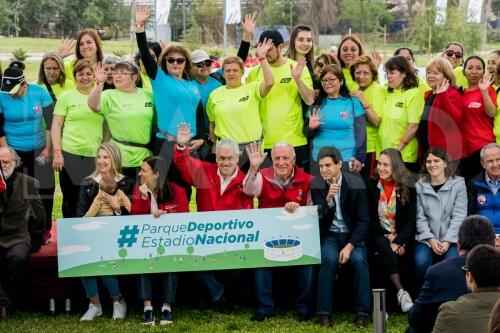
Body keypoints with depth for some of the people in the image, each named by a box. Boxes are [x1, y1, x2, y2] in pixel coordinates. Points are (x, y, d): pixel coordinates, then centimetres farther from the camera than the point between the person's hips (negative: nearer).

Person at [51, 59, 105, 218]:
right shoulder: (66, 96, 3)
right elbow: (56, 126, 0)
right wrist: (57, 152, -8)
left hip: (95, 155, 2)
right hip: (70, 154, -1)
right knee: (70, 199, 7)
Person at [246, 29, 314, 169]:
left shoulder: (297, 68, 0)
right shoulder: (255, 72, 4)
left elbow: (310, 100, -7)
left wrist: (297, 78, -20)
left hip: (294, 141, -1)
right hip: (264, 142, 1)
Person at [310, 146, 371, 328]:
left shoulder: (356, 183, -8)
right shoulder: (316, 184, -6)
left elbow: (363, 220, -6)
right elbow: (321, 218, -12)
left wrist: (350, 246, -18)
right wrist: (328, 198, -30)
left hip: (353, 234, 0)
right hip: (329, 234, 0)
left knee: (359, 259, -29)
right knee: (329, 259, -30)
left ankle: (362, 312, -17)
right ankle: (324, 312, -19)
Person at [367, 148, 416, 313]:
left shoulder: (408, 188, 3)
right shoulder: (371, 185, 4)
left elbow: (410, 220, -3)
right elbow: (368, 218, 2)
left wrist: (399, 242, -19)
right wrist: (387, 237, -11)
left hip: (401, 237, 1)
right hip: (378, 235, -1)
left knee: (384, 255, -32)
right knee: (384, 248, -34)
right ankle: (401, 292, -43)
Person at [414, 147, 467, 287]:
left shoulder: (458, 184, 3)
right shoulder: (419, 186, 7)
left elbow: (459, 216, -3)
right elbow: (420, 217, 1)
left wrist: (448, 241, -13)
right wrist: (430, 239, -13)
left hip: (451, 239, -1)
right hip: (426, 239, 1)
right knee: (421, 262, -28)